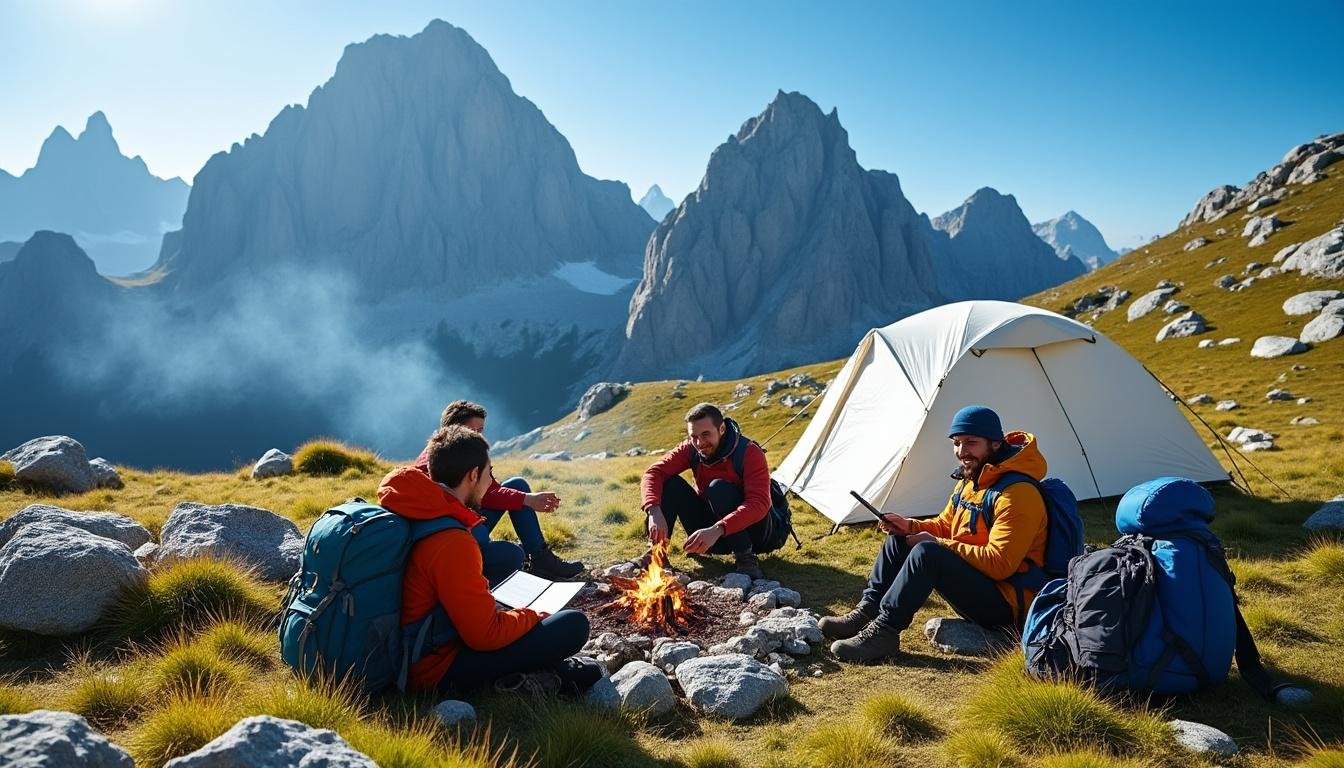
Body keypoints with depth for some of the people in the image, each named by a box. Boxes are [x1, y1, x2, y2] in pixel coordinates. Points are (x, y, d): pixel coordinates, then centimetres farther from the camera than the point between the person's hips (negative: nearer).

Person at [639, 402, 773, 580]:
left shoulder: (749, 452, -23)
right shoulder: (691, 450, -9)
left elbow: (760, 504, -35)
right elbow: (653, 473, -18)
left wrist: (717, 530, -48)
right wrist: (654, 512, -38)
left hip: (747, 529, -4)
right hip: (709, 530, 5)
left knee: (719, 487, -33)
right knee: (670, 483, -16)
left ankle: (745, 558, -23)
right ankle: (656, 552, -12)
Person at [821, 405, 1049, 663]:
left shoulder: (1018, 494, -22)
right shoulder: (970, 480, 8)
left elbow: (1000, 563, -27)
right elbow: (944, 526, 19)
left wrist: (937, 544, -21)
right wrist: (911, 526, -1)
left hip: (1007, 605, -10)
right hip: (975, 583, 10)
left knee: (927, 552, -31)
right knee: (899, 539, 5)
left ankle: (883, 632, -25)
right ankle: (867, 612, 1)